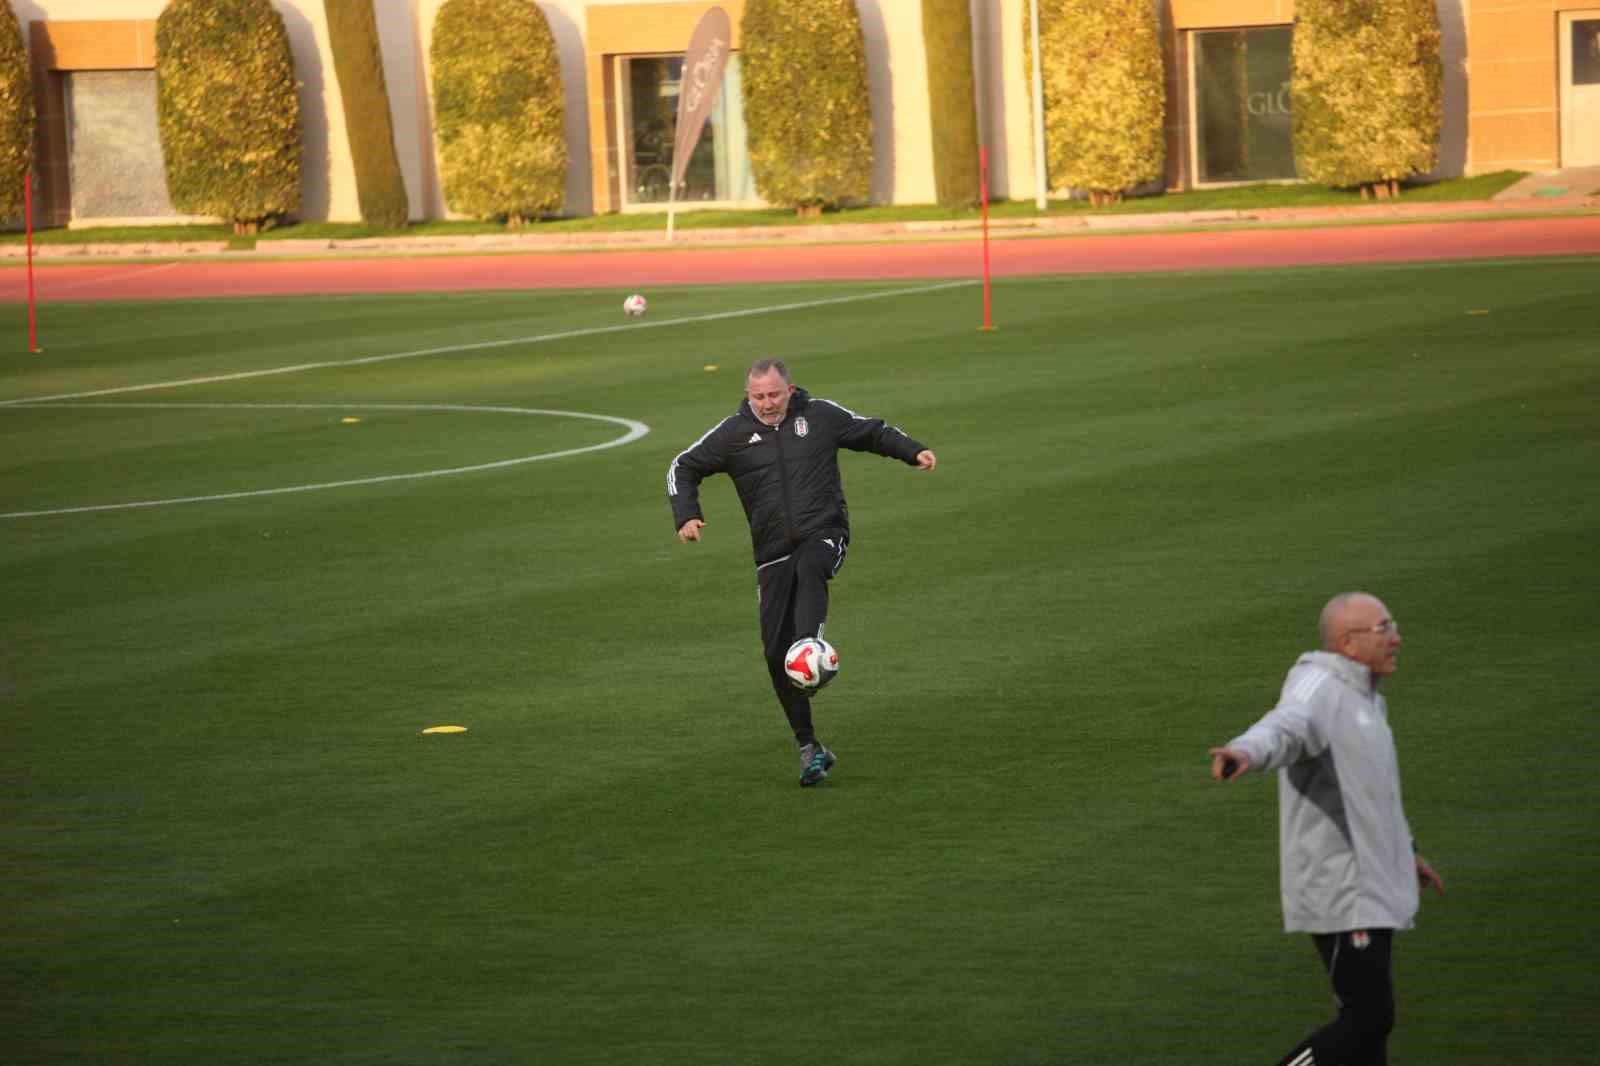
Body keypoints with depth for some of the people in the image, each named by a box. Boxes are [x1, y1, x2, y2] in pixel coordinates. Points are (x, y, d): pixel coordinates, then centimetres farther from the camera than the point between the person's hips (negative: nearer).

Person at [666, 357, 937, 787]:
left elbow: (872, 432, 18)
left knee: (809, 569, -39)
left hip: (824, 534, -2)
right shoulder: (734, 433, 4)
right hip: (773, 553, 2)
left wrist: (912, 451, 5)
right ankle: (809, 747, 5)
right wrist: (686, 515, -2)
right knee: (775, 650, -5)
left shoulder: (820, 415, 3)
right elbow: (683, 469, 13)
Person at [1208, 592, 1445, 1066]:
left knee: (1372, 1016, 13)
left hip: (1366, 886, 10)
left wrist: (1406, 851, 43)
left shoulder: (1364, 699, 17)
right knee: (1368, 1018, -12)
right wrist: (1246, 751, -62)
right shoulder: (1318, 689, -16)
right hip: (1338, 892, -10)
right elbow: (1284, 727, -40)